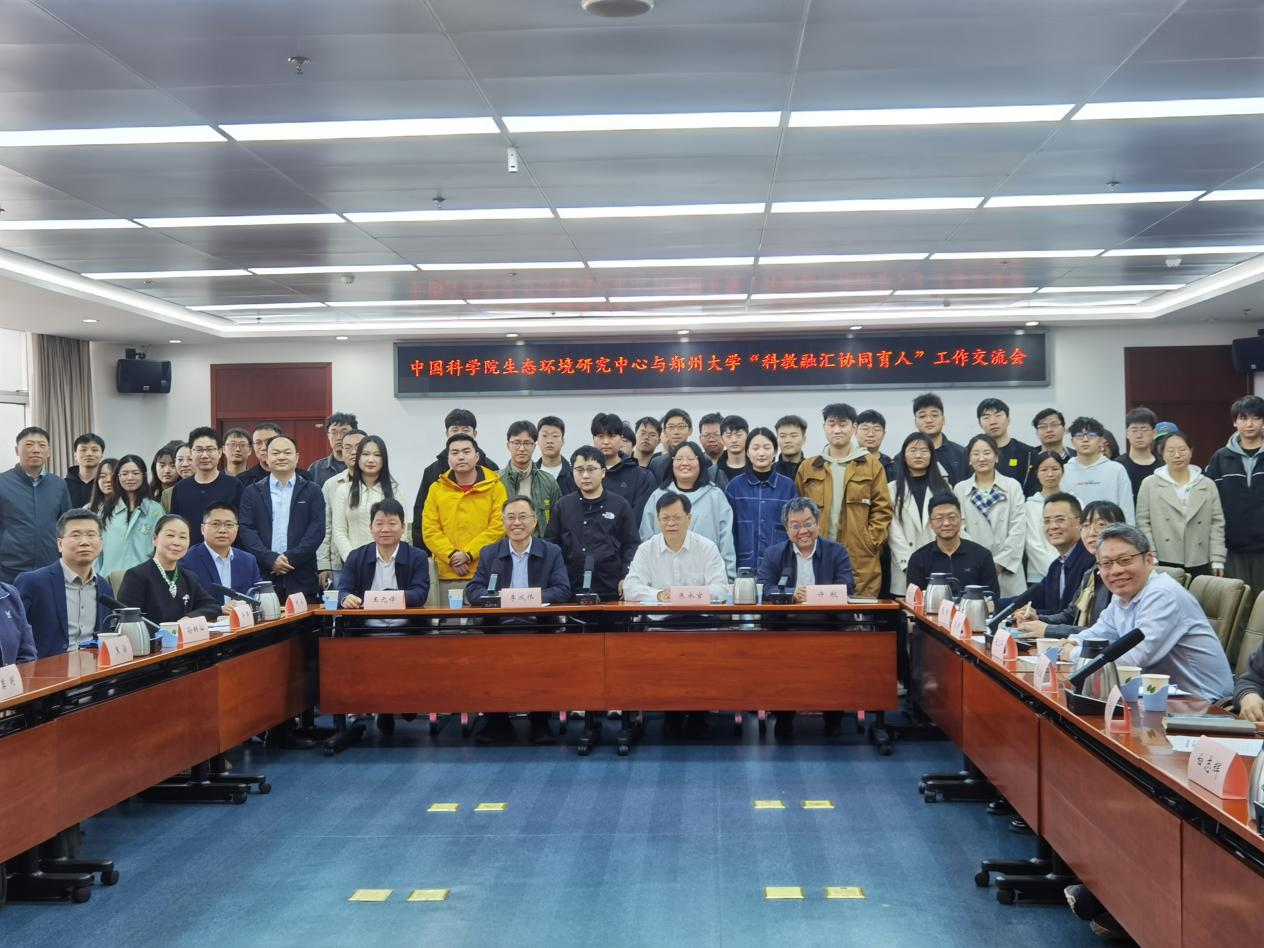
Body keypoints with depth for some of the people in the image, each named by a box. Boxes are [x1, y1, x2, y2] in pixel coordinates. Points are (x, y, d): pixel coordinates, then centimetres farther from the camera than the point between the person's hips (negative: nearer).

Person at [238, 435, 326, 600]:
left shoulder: (312, 492, 9)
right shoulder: (252, 492, 11)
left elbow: (317, 530, 0)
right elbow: (246, 530, 2)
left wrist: (291, 558, -11)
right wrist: (271, 559, -11)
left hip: (301, 579, 0)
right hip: (262, 576, 0)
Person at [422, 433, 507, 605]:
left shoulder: (494, 487, 4)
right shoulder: (437, 489, 9)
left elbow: (498, 527, -3)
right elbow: (429, 530, 3)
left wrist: (468, 554, -11)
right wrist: (452, 556, -10)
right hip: (448, 575, 1)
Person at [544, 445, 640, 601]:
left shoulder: (620, 506, 4)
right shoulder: (563, 506, 10)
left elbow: (632, 545, 3)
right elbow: (551, 544, 11)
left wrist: (626, 578, -6)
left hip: (611, 590, -1)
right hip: (571, 589, 2)